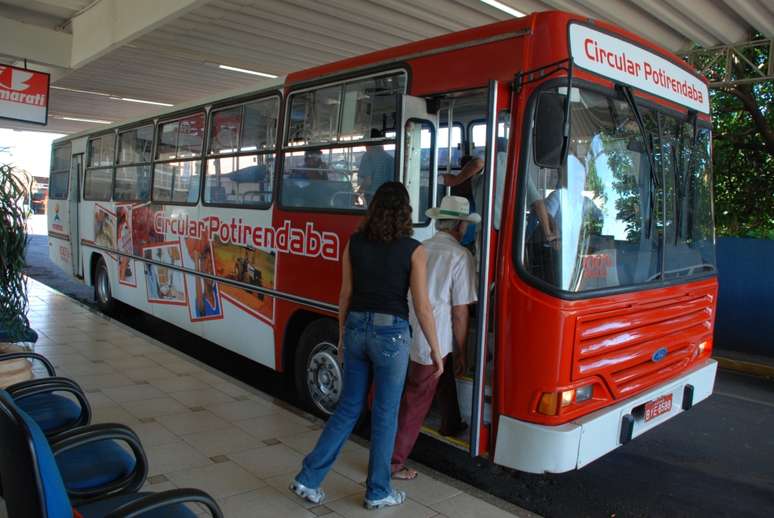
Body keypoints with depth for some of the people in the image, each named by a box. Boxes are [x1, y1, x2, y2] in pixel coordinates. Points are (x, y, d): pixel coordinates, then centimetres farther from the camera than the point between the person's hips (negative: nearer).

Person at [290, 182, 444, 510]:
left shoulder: (354, 243, 2)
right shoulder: (413, 250, -8)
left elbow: (345, 294, 6)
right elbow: (422, 307, -8)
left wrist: (342, 335, 18)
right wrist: (435, 350, 1)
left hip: (356, 329, 4)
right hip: (391, 334, -4)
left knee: (348, 408, 18)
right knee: (385, 415, 11)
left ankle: (308, 479, 21)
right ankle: (378, 492, 25)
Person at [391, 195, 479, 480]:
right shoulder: (460, 256, -11)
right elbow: (460, 311, -11)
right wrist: (461, 352, 0)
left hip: (408, 335, 7)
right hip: (434, 341, -7)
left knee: (445, 379, 30)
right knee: (416, 402, 3)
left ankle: (451, 426, 51)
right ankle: (393, 462, 10)